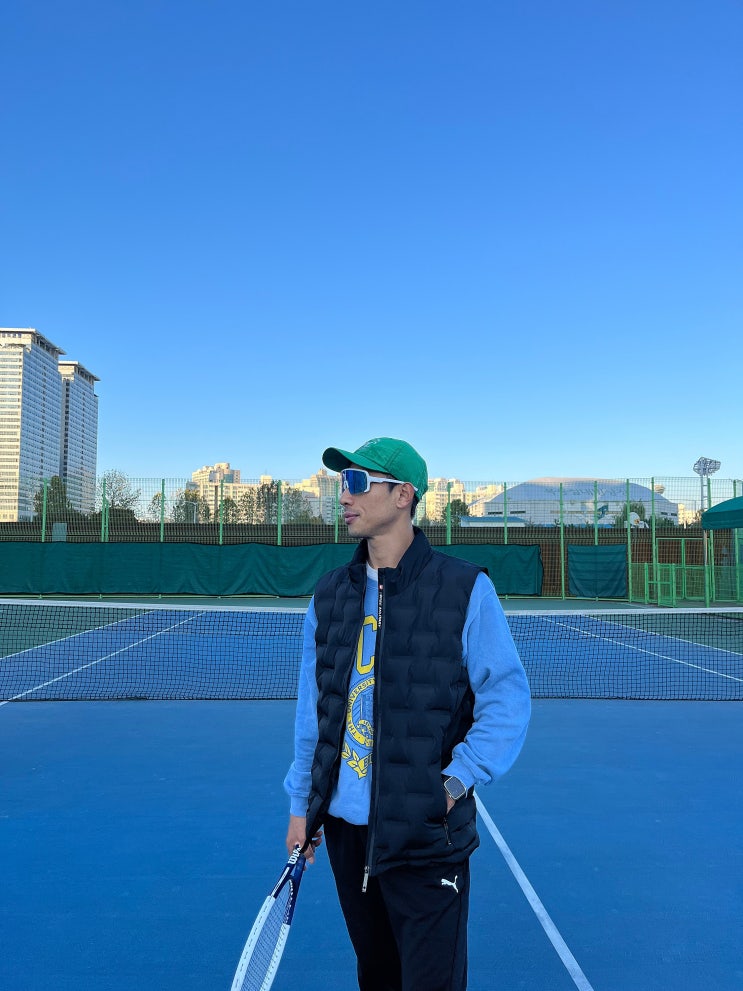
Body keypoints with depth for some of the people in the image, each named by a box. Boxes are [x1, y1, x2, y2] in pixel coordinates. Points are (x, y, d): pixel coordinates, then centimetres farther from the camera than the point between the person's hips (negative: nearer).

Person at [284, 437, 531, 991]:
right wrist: (302, 803, 10)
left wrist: (457, 781, -15)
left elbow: (507, 697, -8)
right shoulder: (330, 594, 4)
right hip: (343, 823, 5)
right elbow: (312, 709, 10)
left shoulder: (464, 589, -10)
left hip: (424, 833, -4)